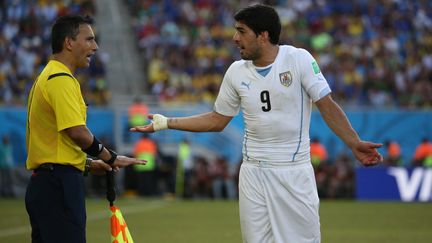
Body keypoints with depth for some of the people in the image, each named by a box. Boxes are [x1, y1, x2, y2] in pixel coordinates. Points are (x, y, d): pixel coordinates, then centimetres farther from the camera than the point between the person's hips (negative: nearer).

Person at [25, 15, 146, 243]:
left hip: (42, 185, 10)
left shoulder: (46, 77, 20)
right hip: (59, 184, -10)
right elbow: (77, 132, -21)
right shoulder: (61, 79, -12)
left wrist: (88, 163, 18)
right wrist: (111, 158, -7)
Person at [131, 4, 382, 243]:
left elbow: (327, 106, -7)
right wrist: (167, 123, 10)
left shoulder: (299, 59, -7)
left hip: (295, 171, -4)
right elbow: (217, 120, 15)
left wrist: (354, 143, -17)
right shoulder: (237, 71, 5)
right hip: (254, 172, 4)